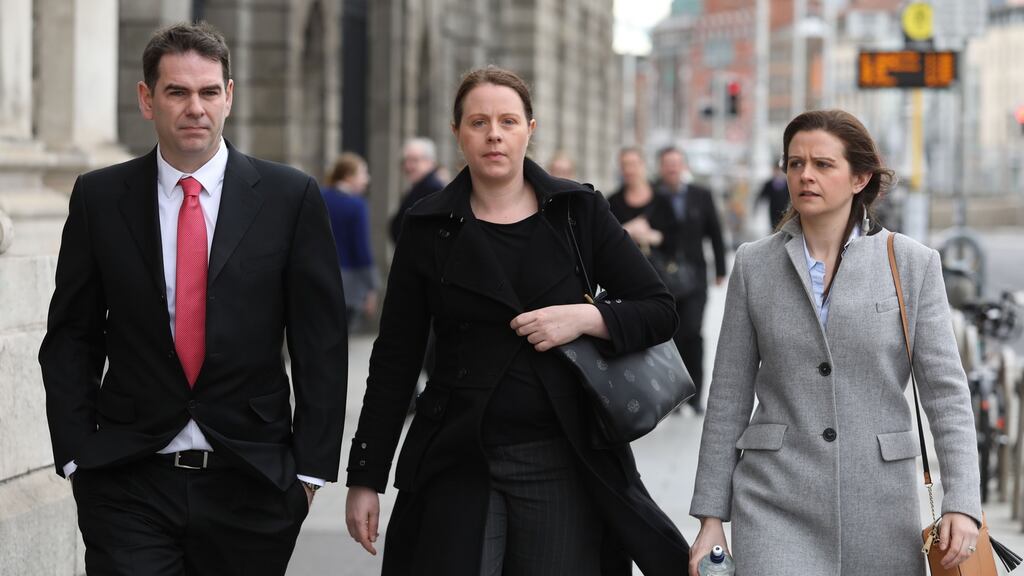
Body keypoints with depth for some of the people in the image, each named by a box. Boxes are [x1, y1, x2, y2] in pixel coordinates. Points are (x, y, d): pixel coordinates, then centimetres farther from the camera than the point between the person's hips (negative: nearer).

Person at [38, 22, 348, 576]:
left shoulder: (290, 197, 0)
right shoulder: (99, 198, 4)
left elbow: (321, 343, 1)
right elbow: (71, 339, 7)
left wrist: (311, 467, -3)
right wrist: (77, 457, -2)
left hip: (251, 484, 0)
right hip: (129, 485, 0)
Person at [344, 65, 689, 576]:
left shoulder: (579, 211, 3)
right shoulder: (429, 228, 4)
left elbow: (659, 312, 4)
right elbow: (394, 361, 5)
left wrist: (585, 318, -15)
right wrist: (366, 478, 2)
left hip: (563, 461, 0)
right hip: (460, 461, 0)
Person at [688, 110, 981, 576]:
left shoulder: (913, 265, 2)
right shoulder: (754, 265, 5)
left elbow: (946, 392, 0)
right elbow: (728, 401, 7)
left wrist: (962, 503, -11)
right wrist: (711, 518, 5)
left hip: (880, 502, 0)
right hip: (775, 502, 0)